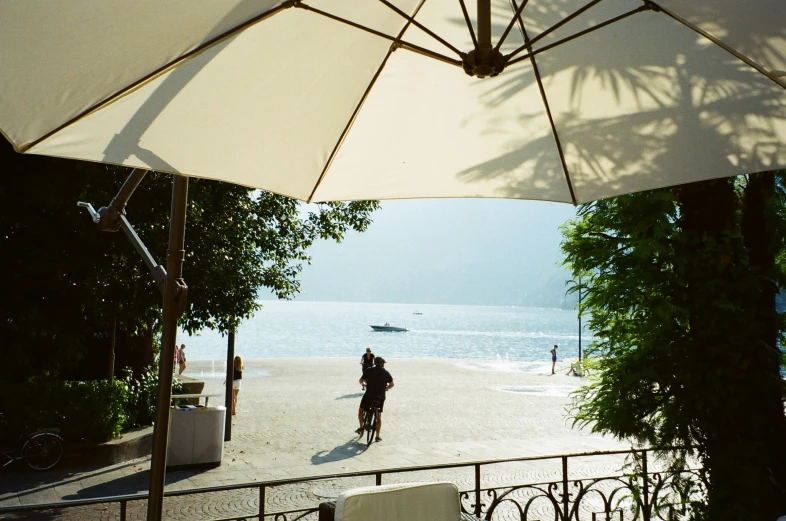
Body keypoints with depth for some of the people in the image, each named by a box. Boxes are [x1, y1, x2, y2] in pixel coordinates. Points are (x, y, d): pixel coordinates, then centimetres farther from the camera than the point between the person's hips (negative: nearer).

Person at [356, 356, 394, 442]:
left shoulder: (369, 371, 0)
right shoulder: (386, 372, 5)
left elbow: (361, 381, 2)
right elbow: (391, 384, 7)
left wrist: (364, 384, 24)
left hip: (369, 396, -2)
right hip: (380, 397, 2)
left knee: (361, 410, 23)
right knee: (379, 416, 13)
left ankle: (361, 427, 12)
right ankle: (377, 436, 12)